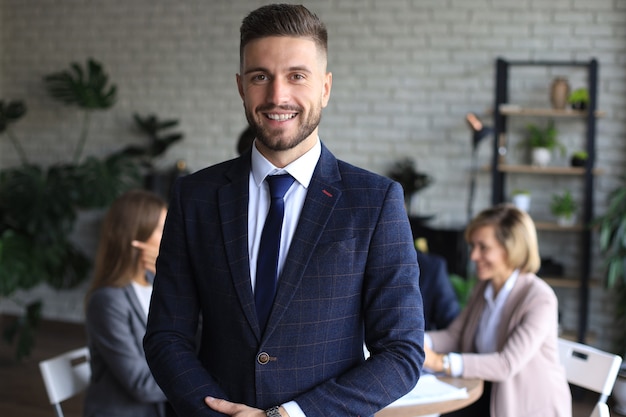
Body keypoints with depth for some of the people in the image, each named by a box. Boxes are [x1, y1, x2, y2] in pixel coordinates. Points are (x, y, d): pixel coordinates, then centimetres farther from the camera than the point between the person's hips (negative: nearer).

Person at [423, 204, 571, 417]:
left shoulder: (540, 300, -20)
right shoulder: (484, 287, 5)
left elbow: (507, 364, -29)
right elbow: (453, 336, 2)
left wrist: (440, 362, -36)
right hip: (490, 396, 6)